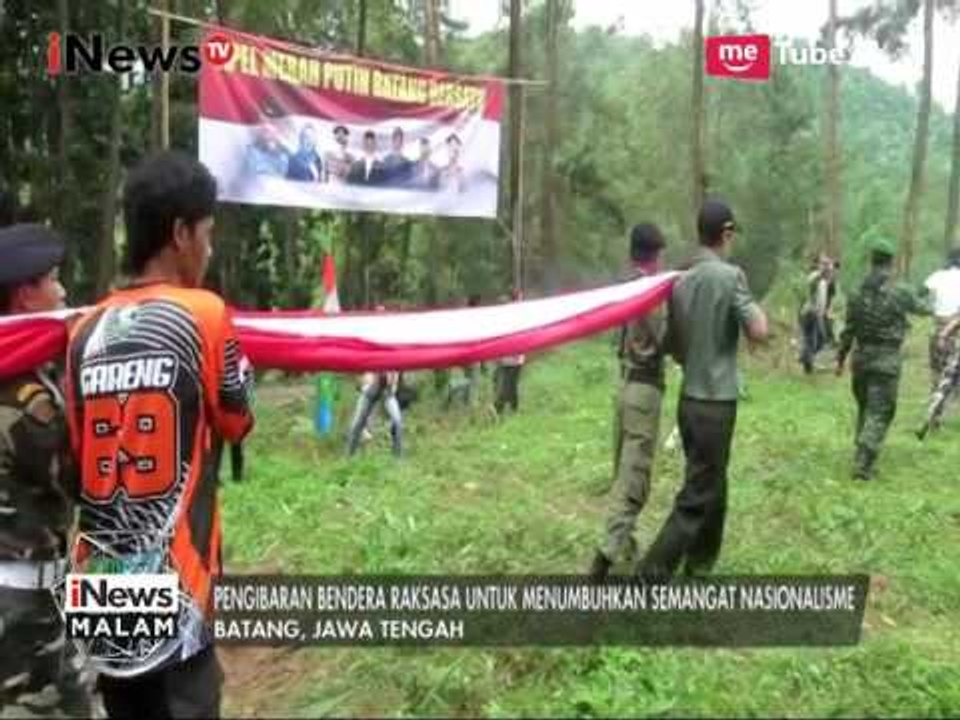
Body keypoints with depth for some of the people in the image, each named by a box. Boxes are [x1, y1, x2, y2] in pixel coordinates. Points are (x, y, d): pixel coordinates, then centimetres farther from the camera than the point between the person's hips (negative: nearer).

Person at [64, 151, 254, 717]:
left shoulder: (86, 330, 4)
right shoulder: (203, 313, -10)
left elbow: (78, 454, 9)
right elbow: (237, 422, 3)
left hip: (102, 585, 6)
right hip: (173, 584, -5)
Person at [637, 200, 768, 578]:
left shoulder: (681, 281, 5)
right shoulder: (730, 275, -14)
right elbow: (758, 332, -16)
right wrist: (753, 305, 2)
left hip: (689, 400, 7)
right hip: (716, 403, -7)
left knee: (711, 490, 21)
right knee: (695, 498, -3)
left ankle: (699, 569, 32)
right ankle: (649, 577, -6)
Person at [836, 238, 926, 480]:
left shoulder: (858, 294, 2)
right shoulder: (901, 292, -8)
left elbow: (848, 331, 5)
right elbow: (920, 309, 13)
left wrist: (841, 358, 15)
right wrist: (925, 306, 37)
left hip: (861, 358, 5)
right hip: (886, 360, -4)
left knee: (865, 408, 21)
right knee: (879, 414, -2)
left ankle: (862, 455, 33)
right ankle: (862, 464, -9)